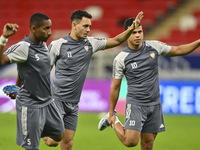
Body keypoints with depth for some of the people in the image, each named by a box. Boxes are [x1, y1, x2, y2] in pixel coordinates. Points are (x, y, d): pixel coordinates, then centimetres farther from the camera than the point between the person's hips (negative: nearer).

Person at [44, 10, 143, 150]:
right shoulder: (57, 45, -7)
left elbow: (116, 40, 13)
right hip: (56, 98, -5)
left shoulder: (90, 43, 7)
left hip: (73, 104, 5)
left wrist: (132, 28, -3)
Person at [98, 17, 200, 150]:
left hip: (154, 104, 4)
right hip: (135, 103, -4)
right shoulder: (121, 59, -7)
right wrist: (111, 113, 4)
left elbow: (178, 50, 14)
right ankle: (114, 121, 11)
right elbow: (115, 87, 1)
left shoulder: (154, 46, 2)